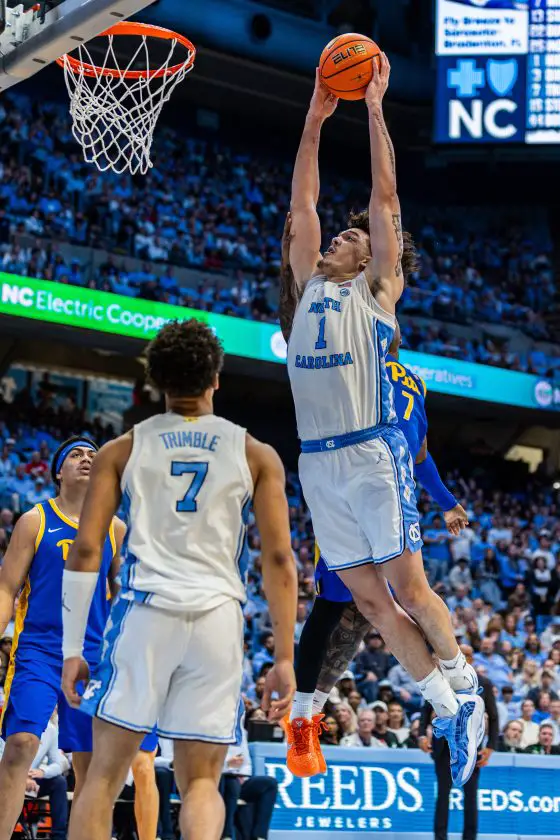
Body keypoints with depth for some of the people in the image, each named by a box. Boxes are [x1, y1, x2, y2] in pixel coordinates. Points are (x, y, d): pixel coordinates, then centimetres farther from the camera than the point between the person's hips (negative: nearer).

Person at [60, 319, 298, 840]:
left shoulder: (121, 451, 10)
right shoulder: (257, 456, 10)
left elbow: (85, 550, 3)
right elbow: (279, 560, 4)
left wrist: (72, 649, 6)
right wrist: (284, 659, 6)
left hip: (144, 611, -1)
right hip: (218, 619, 1)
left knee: (104, 775, 9)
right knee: (200, 783, 10)